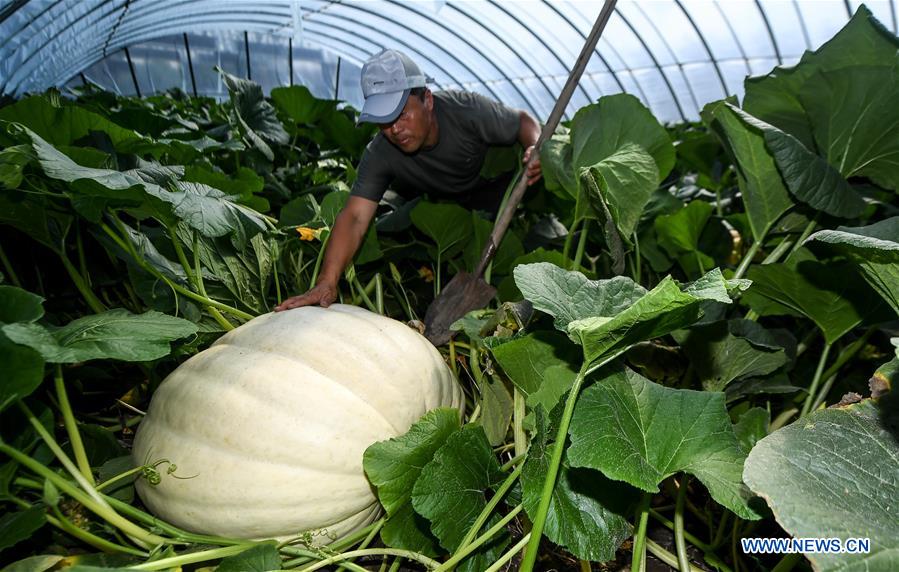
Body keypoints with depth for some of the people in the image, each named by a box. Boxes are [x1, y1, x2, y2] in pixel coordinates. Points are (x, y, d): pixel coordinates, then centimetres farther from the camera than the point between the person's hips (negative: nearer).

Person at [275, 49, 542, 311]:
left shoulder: (465, 109, -33)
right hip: (441, 202, 3)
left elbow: (523, 120, -16)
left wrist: (535, 149, -41)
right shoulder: (379, 155, -30)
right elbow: (354, 218, -39)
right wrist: (326, 282, -52)